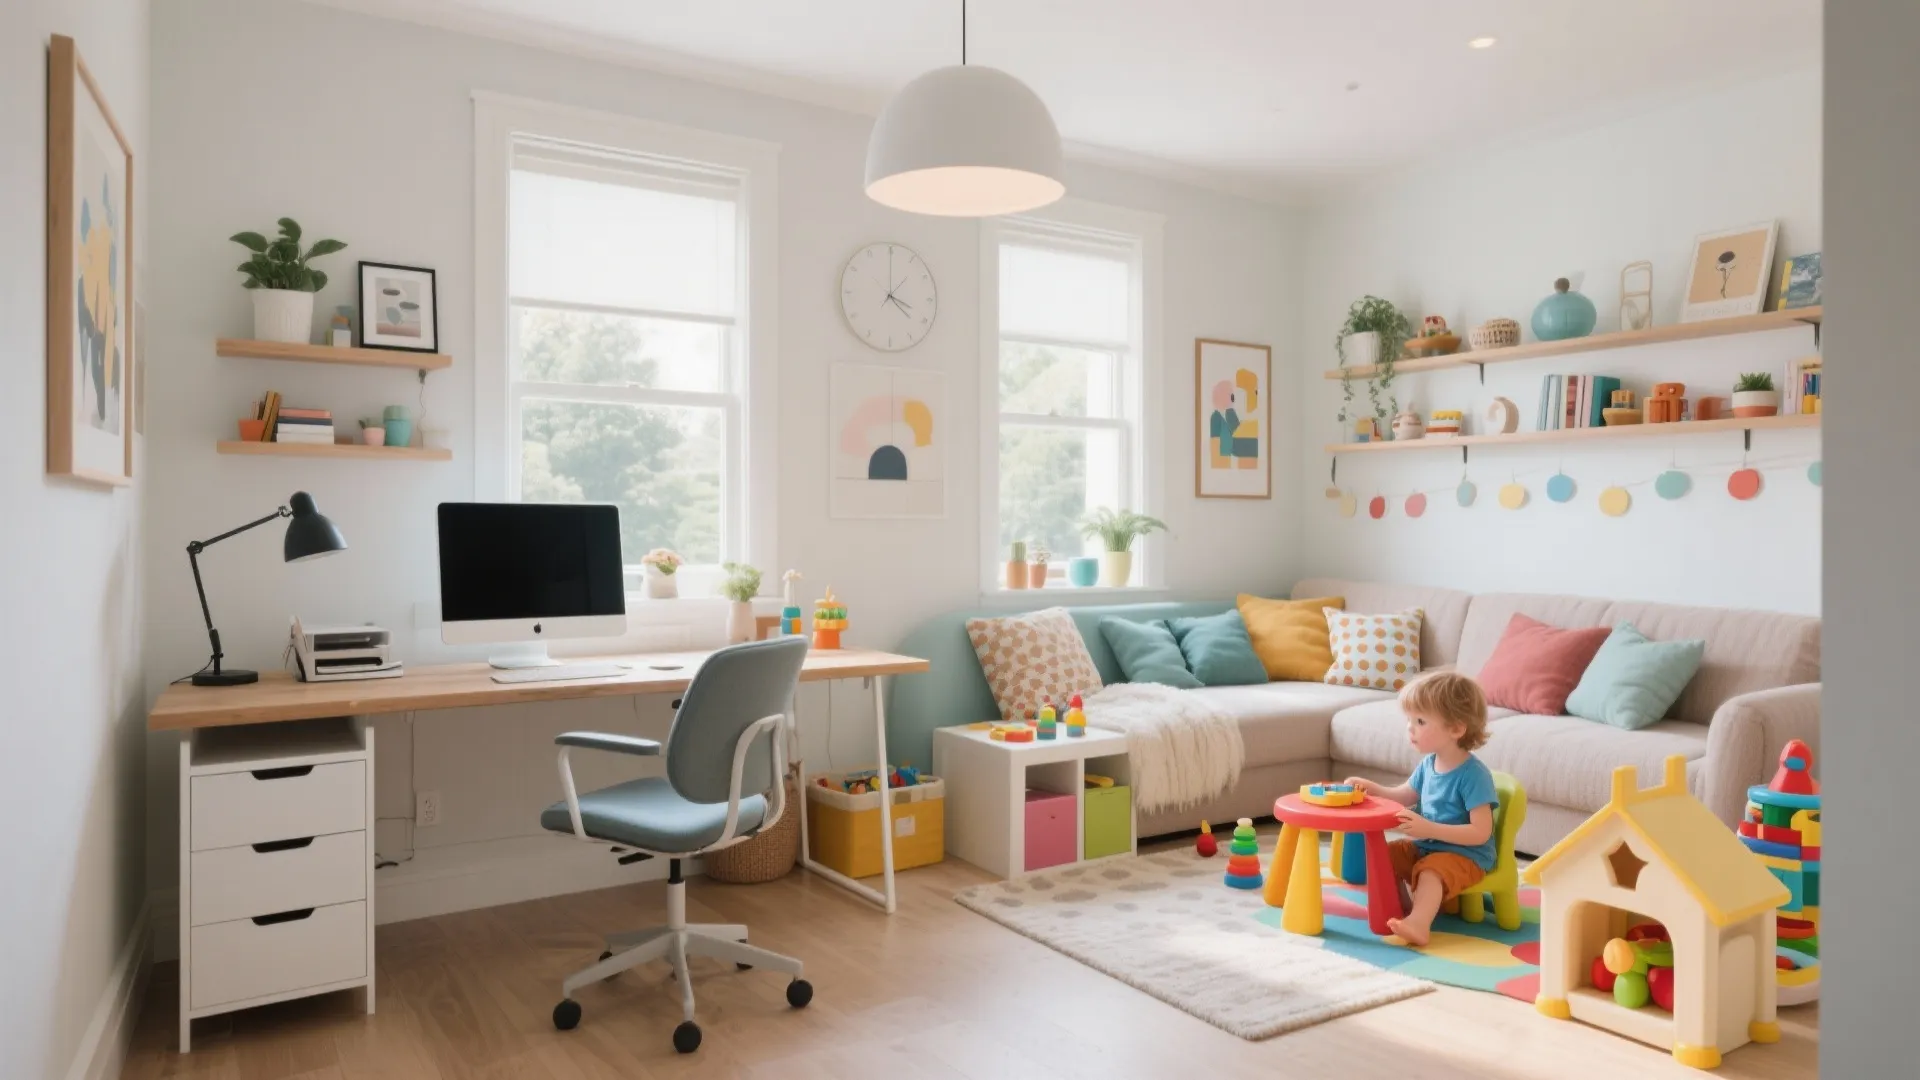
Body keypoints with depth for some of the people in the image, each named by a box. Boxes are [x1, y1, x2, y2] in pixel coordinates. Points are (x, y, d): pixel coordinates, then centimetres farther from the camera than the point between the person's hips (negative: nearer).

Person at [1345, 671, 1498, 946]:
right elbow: (1403, 796, 18)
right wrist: (1371, 788, -2)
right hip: (1426, 846, 8)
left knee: (1430, 872, -33)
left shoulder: (1474, 774, -21)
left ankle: (1418, 924, -50)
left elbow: (1480, 833, -25)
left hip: (1465, 854, -8)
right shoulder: (1428, 764, 2)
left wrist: (1429, 829, -31)